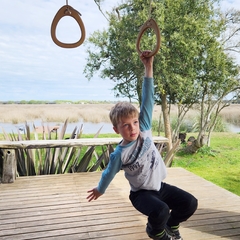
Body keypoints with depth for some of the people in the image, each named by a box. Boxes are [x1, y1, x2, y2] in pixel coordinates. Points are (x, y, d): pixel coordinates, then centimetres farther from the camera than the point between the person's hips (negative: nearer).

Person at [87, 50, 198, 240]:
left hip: (160, 186, 5)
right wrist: (100, 190, 14)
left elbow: (148, 100, -18)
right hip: (141, 193, -5)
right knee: (160, 211, -30)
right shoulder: (119, 155, -22)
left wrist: (148, 67, -22)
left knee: (190, 203, -3)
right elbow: (109, 173, -2)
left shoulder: (144, 131, -13)